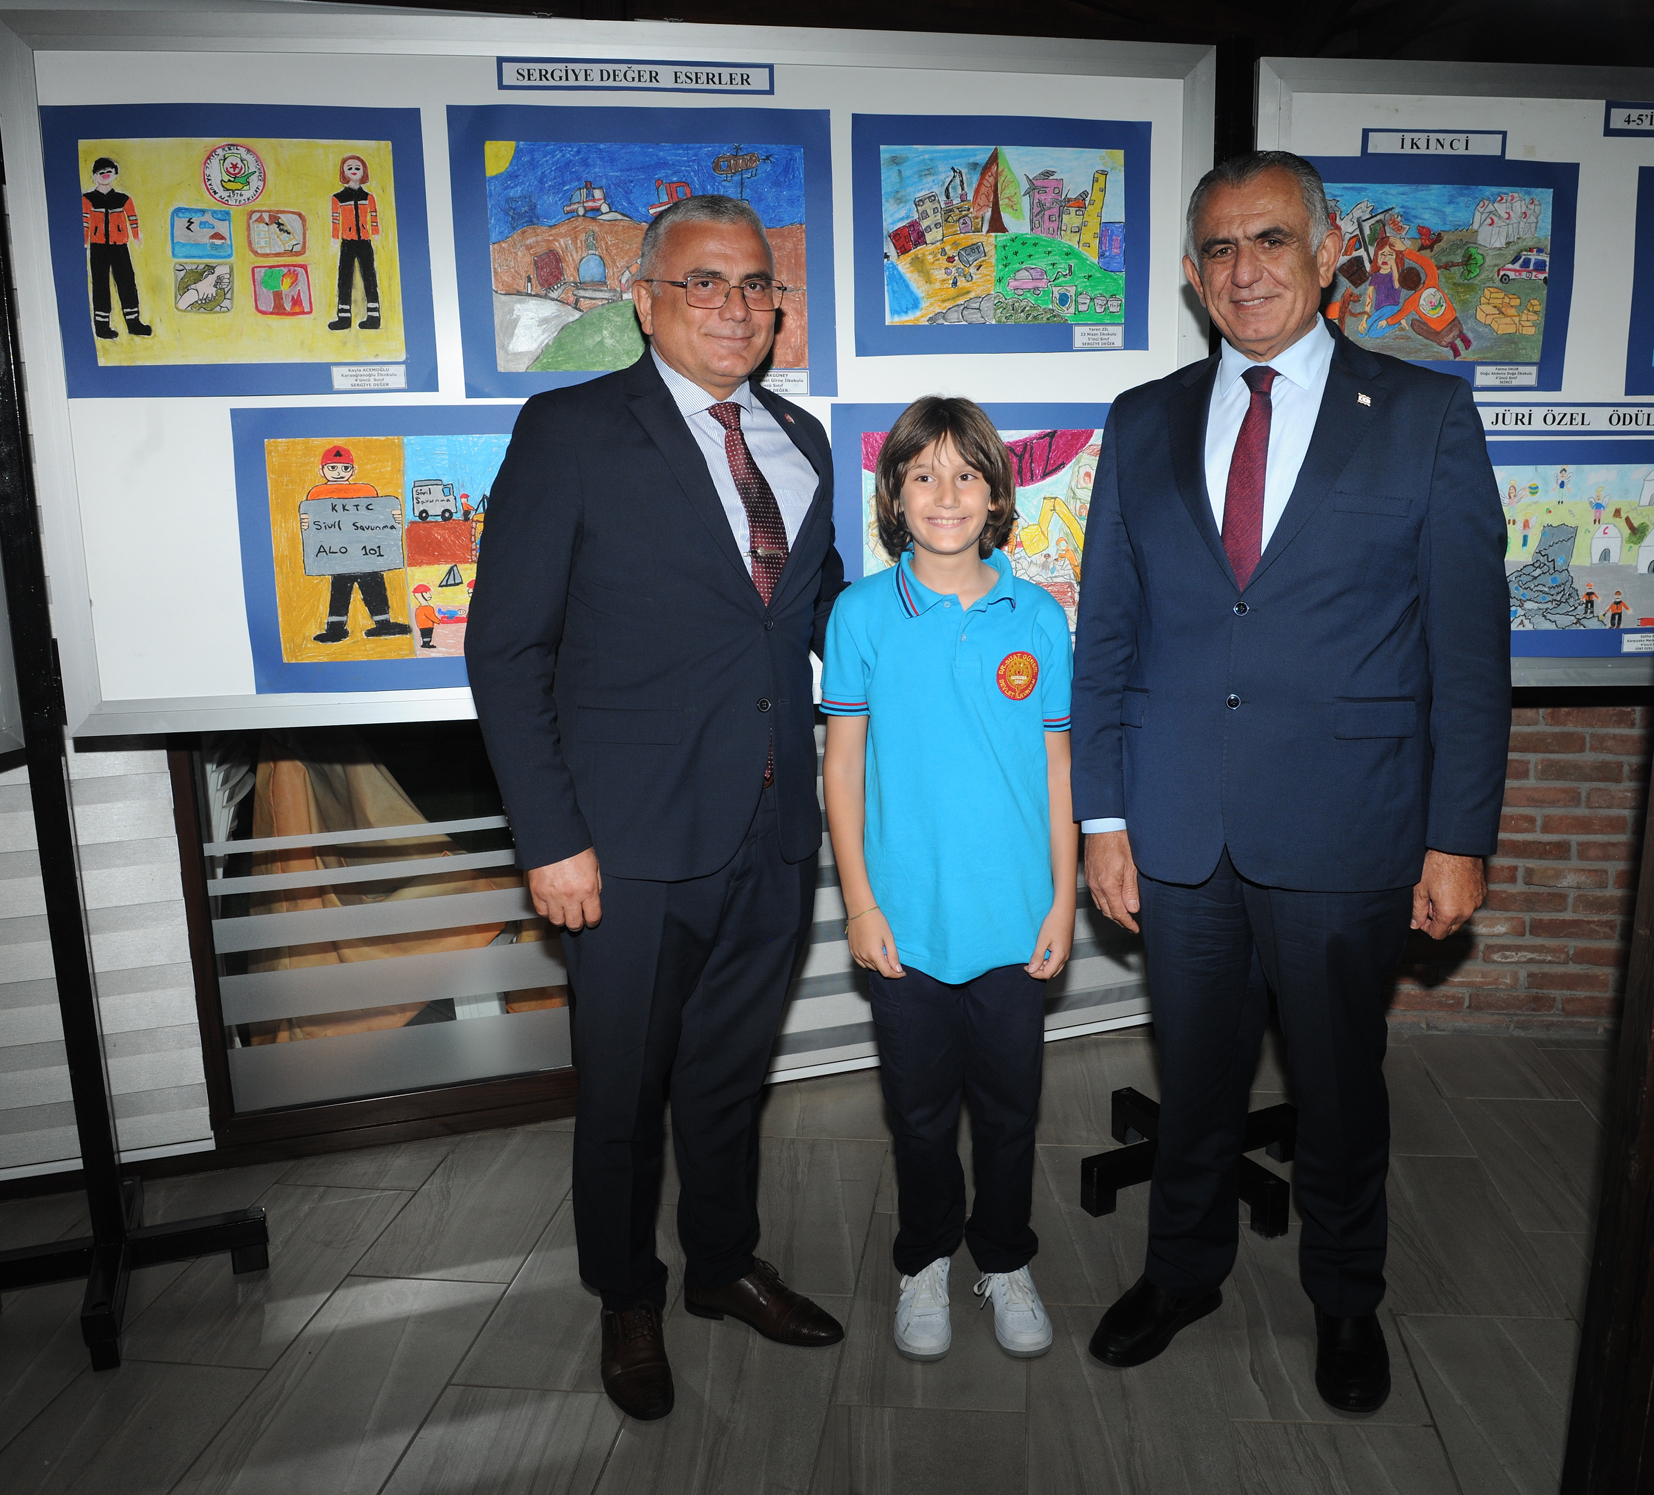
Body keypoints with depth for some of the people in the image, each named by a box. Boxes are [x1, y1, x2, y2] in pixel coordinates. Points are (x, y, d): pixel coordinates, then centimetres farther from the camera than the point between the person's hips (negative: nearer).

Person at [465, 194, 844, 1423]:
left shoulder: (801, 440, 10)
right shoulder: (570, 432, -7)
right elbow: (507, 649, -9)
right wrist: (551, 838, -14)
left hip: (772, 834, 5)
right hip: (635, 846, -4)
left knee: (733, 1070, 21)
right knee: (625, 1089, 13)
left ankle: (725, 1263, 45)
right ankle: (630, 1303, 39)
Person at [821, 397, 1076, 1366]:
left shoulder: (1038, 616, -1)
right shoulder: (862, 614, -4)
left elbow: (1056, 767, 3)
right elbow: (844, 763, -2)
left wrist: (1063, 901, 1)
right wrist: (860, 903, -5)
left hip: (1013, 921, 1)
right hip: (906, 920, -1)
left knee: (1010, 1104, 15)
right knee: (922, 1110, 15)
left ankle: (1007, 1263, 38)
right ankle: (926, 1262, 38)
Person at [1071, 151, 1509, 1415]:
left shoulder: (1426, 414, 0)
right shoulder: (1142, 425, 7)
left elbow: (1470, 642, -2)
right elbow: (1105, 634, 6)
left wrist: (1460, 836, -6)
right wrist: (1102, 814, 1)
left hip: (1344, 833, -2)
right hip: (1180, 833, 2)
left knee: (1341, 1083, 15)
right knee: (1196, 1074, 17)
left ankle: (1345, 1298, 41)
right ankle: (1183, 1272, 41)